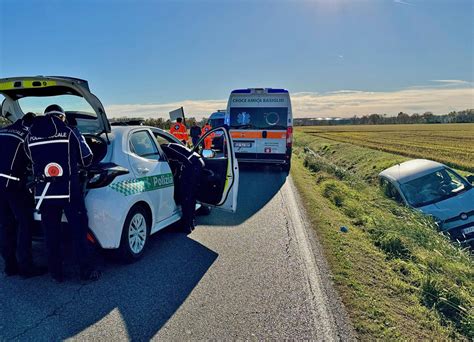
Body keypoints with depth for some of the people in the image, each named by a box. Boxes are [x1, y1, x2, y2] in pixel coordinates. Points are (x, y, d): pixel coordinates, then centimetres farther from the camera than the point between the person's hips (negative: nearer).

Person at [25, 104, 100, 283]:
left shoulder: (30, 136, 7)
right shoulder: (70, 132, -2)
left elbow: (33, 160, 14)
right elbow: (86, 160, 5)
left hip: (43, 193, 3)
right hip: (69, 191, -3)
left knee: (51, 234, 12)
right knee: (78, 231, 6)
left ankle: (56, 272, 21)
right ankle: (86, 271, 11)